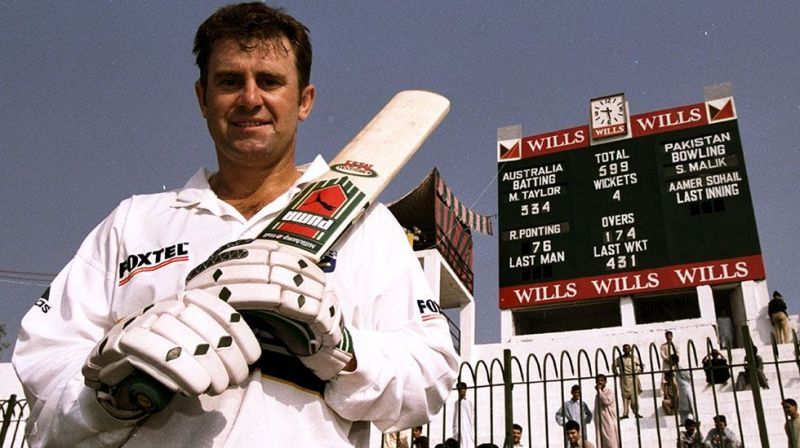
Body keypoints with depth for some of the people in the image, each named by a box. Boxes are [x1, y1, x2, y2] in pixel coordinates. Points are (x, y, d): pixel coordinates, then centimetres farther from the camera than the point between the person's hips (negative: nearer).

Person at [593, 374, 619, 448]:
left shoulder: (609, 391, -3)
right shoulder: (597, 395, 18)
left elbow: (606, 401, -22)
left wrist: (599, 390, -13)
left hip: (609, 422, -6)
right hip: (600, 424, 7)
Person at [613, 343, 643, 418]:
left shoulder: (633, 358, 4)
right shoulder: (619, 359, 5)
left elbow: (640, 365, 11)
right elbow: (614, 366, 16)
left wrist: (638, 370, -4)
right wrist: (616, 372, 3)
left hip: (633, 378, 0)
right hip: (624, 379, 0)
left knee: (634, 395, 0)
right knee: (625, 395, 1)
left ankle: (636, 412, 10)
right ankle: (625, 414, 4)